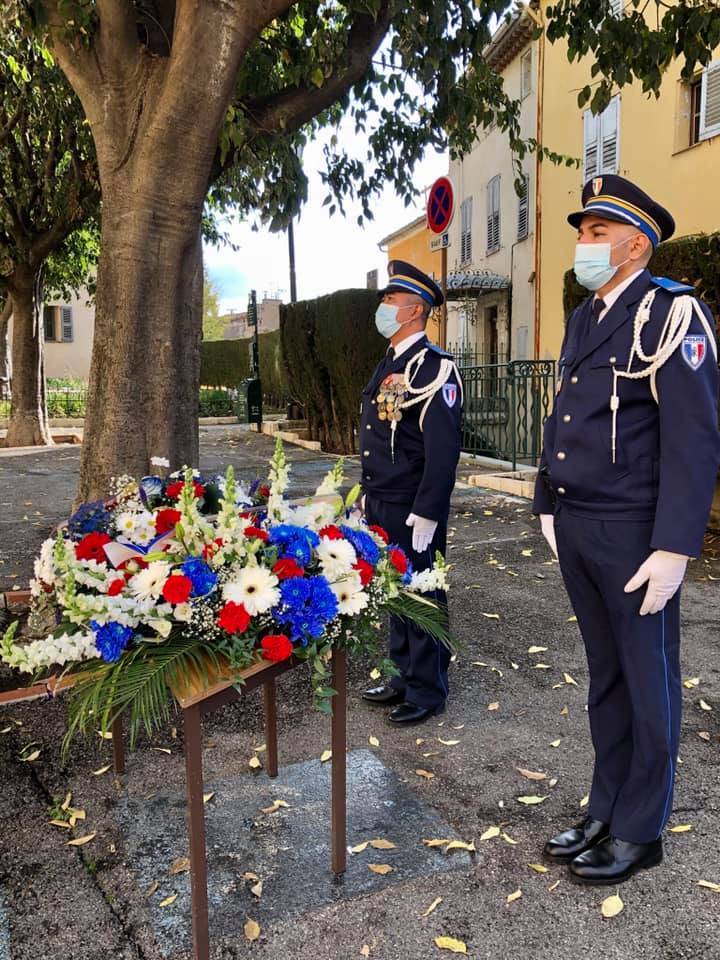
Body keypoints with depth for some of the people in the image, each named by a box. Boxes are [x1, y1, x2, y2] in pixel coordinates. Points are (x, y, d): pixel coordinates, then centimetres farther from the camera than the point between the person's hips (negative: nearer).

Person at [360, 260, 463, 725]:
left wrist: (425, 516, -21)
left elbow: (443, 448, -20)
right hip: (381, 507, 9)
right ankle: (406, 678, 34)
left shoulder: (433, 366, -15)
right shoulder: (388, 364, 14)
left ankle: (428, 692, 22)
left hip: (413, 512, -9)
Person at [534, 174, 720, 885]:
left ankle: (640, 832, 27)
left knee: (647, 682, 9)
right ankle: (606, 813, 33)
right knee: (605, 675, 17)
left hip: (632, 535, -7)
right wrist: (548, 505, 13)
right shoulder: (582, 320, 14)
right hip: (576, 530, 7)